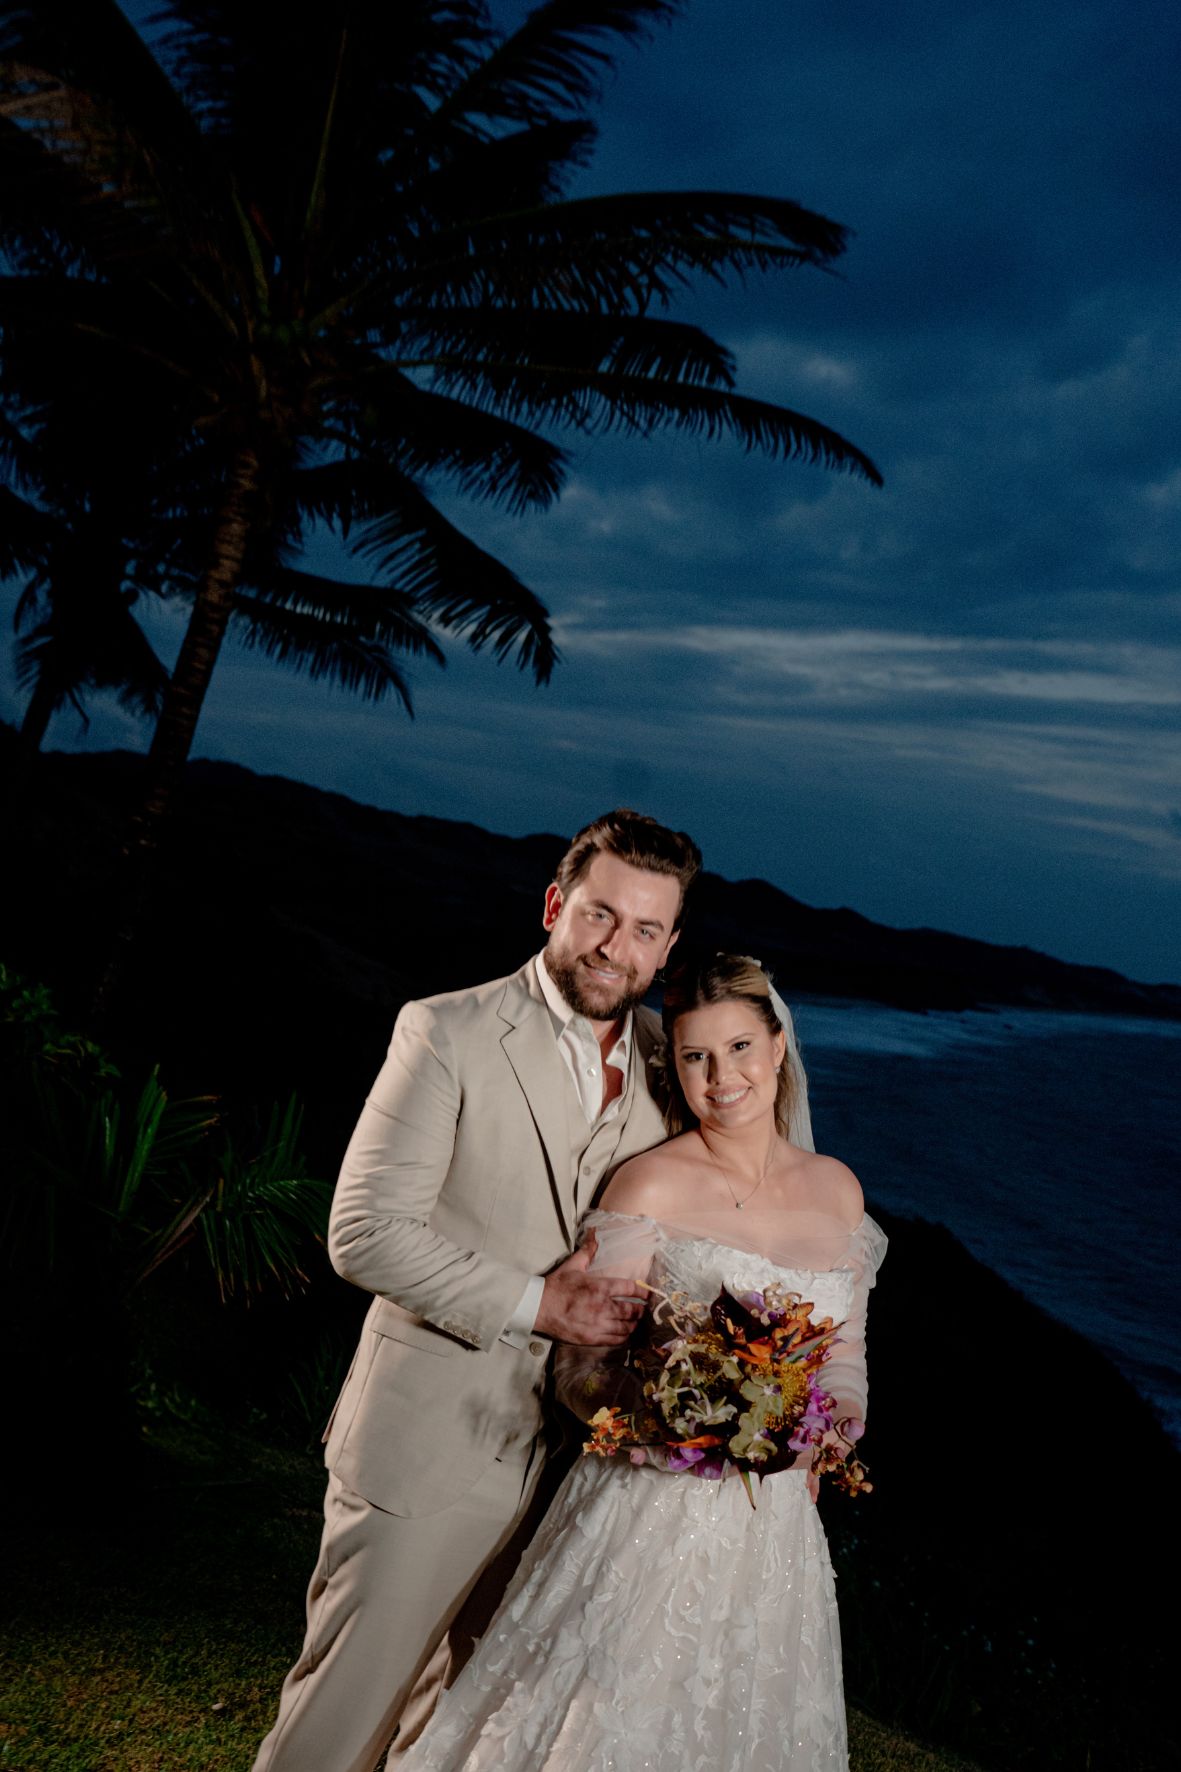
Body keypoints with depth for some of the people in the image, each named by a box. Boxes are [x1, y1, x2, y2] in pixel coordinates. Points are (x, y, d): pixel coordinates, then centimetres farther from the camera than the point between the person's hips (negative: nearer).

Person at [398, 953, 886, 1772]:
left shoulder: (837, 1189, 7)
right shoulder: (652, 1186, -8)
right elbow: (583, 1366, -8)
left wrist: (835, 1422, -2)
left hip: (774, 1525, 5)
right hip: (648, 1516, -4)